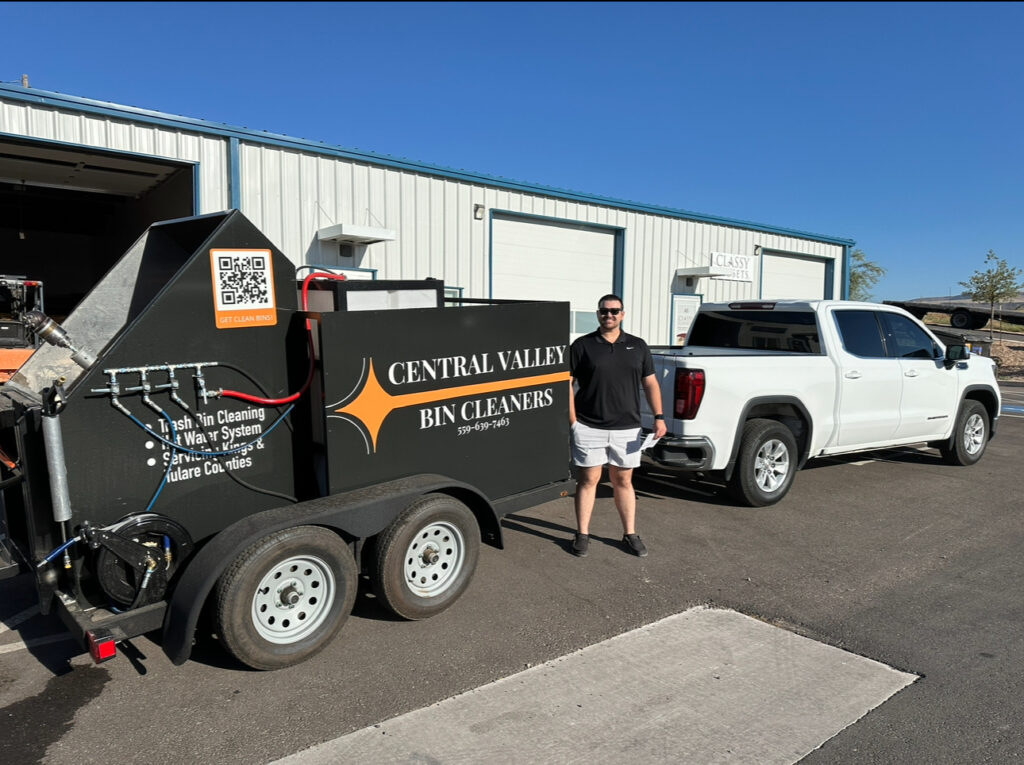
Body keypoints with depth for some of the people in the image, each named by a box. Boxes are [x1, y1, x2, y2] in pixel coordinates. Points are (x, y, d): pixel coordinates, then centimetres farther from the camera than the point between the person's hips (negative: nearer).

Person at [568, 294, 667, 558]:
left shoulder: (638, 346, 10)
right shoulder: (582, 345, 0)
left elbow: (650, 383, 10)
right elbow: (567, 383, 0)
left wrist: (659, 416, -2)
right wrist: (572, 420, -7)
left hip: (626, 428, 2)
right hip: (589, 428, -2)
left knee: (623, 481, 12)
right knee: (588, 479, 4)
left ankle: (630, 534, 23)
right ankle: (582, 534, 16)